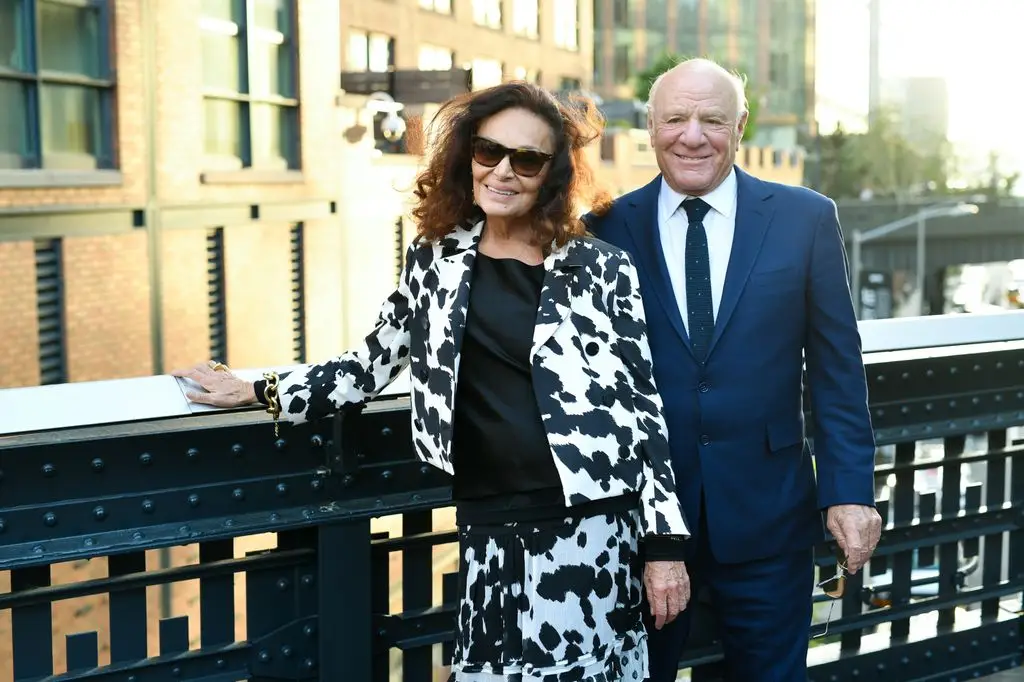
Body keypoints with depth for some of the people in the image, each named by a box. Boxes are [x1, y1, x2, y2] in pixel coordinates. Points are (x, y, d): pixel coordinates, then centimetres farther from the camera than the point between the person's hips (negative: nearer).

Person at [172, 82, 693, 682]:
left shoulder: (602, 268, 0)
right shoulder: (435, 259, 9)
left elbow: (642, 404, -1)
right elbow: (377, 361, 21)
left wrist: (665, 542, -5)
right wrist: (263, 393, 22)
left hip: (588, 524, -2)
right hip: (488, 531, 3)